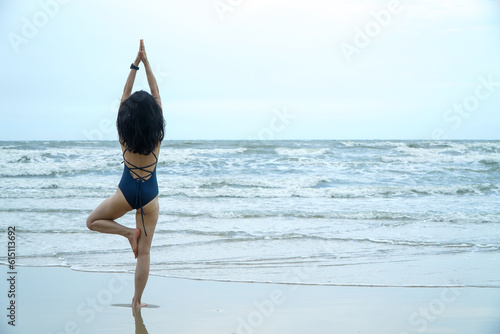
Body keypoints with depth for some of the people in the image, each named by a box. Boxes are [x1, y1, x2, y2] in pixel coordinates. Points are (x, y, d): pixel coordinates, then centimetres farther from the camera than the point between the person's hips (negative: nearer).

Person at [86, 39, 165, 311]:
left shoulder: (124, 132, -8)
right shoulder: (157, 132, -8)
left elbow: (125, 93, 1)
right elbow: (156, 93, -1)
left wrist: (135, 64, 3)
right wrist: (146, 63, 1)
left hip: (127, 192, -1)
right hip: (150, 194, 1)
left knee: (93, 222, 23)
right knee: (144, 252, 7)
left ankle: (129, 232, -1)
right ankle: (137, 301, 5)